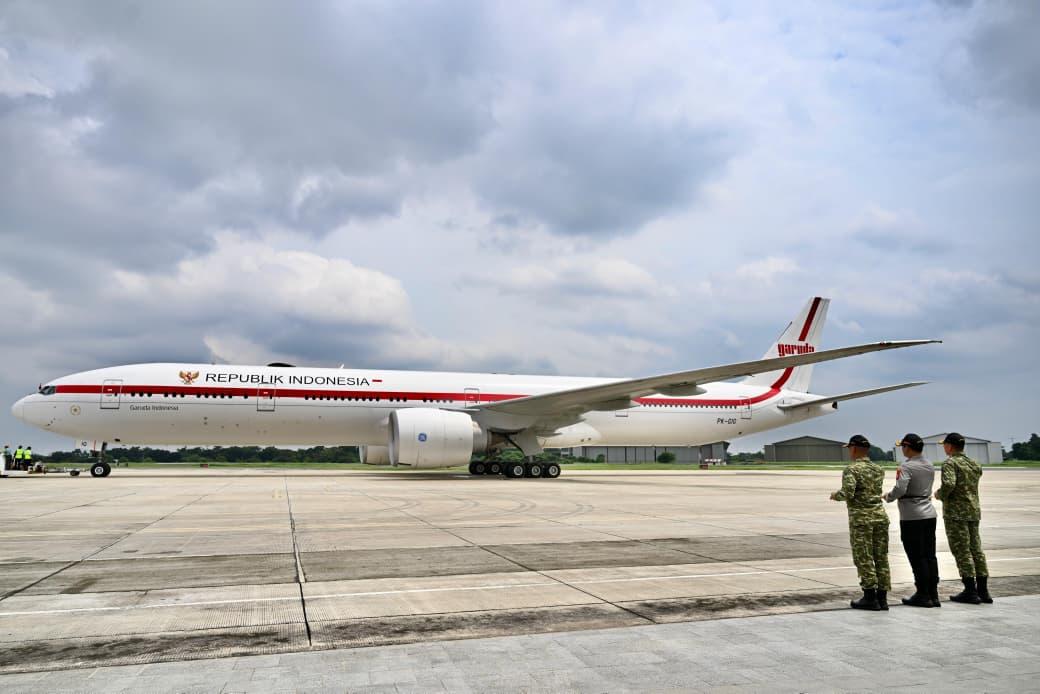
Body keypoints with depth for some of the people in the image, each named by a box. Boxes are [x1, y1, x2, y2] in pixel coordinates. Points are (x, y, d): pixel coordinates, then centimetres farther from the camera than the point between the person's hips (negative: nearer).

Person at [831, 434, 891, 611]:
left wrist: (835, 495, -1)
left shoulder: (851, 469, -11)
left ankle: (870, 597, 1)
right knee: (881, 557, 9)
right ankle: (882, 597, 13)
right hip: (880, 515, 6)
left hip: (861, 517, -6)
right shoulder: (878, 469, 10)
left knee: (864, 558, 0)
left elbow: (848, 494, -20)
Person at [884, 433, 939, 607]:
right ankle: (933, 595, 14)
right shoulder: (930, 466, 10)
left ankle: (923, 595, 5)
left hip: (911, 516, -7)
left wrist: (888, 497, -7)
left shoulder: (906, 467, -15)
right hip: (929, 514, 8)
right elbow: (928, 489, 13)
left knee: (917, 557, 0)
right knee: (930, 555, 10)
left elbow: (900, 489, -25)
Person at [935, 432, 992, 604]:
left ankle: (970, 591, -2)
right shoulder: (974, 464, 14)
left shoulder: (950, 463, -11)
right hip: (974, 511, 8)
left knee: (961, 551, -3)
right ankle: (983, 590, 14)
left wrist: (940, 495, -6)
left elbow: (949, 484, -25)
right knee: (976, 549, 11)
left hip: (956, 512, -8)